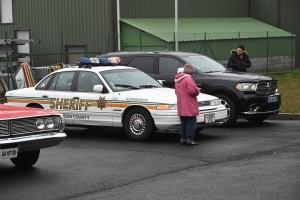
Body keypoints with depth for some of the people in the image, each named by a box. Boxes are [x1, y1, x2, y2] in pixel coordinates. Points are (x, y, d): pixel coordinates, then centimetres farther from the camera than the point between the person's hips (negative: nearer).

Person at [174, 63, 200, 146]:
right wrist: (197, 91, 0)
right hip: (189, 107, -9)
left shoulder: (177, 79, 15)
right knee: (191, 123, -4)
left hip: (181, 107, 9)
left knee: (183, 123, 15)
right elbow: (193, 90, -23)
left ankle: (183, 139, 17)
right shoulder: (188, 79, -14)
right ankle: (190, 140, -7)